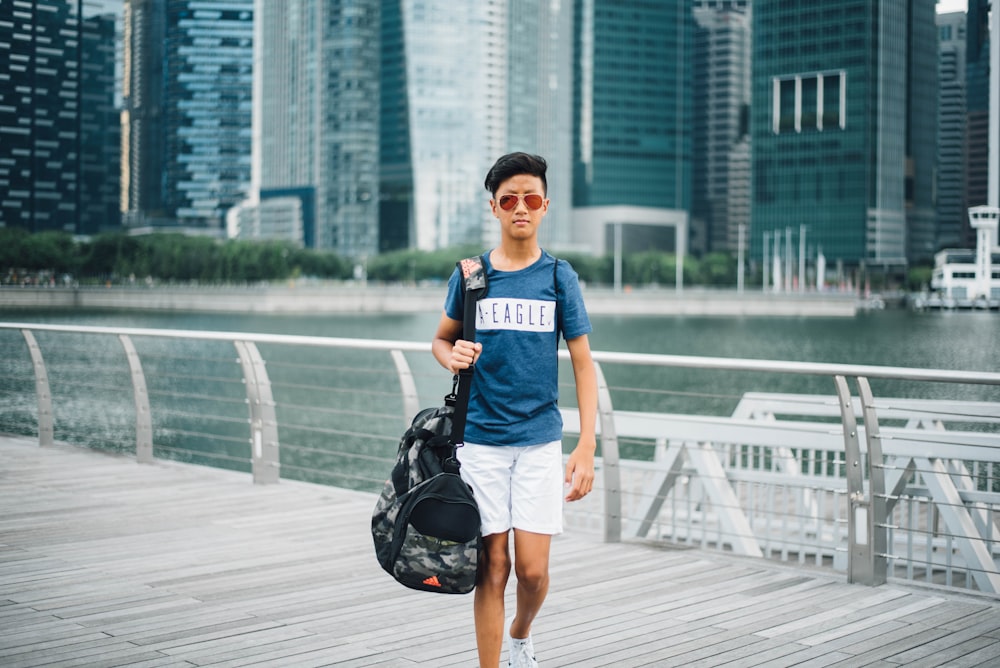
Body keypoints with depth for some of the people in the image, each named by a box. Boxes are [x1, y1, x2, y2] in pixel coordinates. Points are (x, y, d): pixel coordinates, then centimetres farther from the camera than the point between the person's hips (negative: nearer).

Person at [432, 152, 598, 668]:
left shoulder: (560, 277, 2)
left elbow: (583, 363, 2)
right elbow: (441, 339, 16)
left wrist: (587, 447, -6)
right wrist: (452, 357, -9)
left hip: (540, 439, 0)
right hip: (482, 440, 0)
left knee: (532, 567, -3)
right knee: (492, 567, -1)